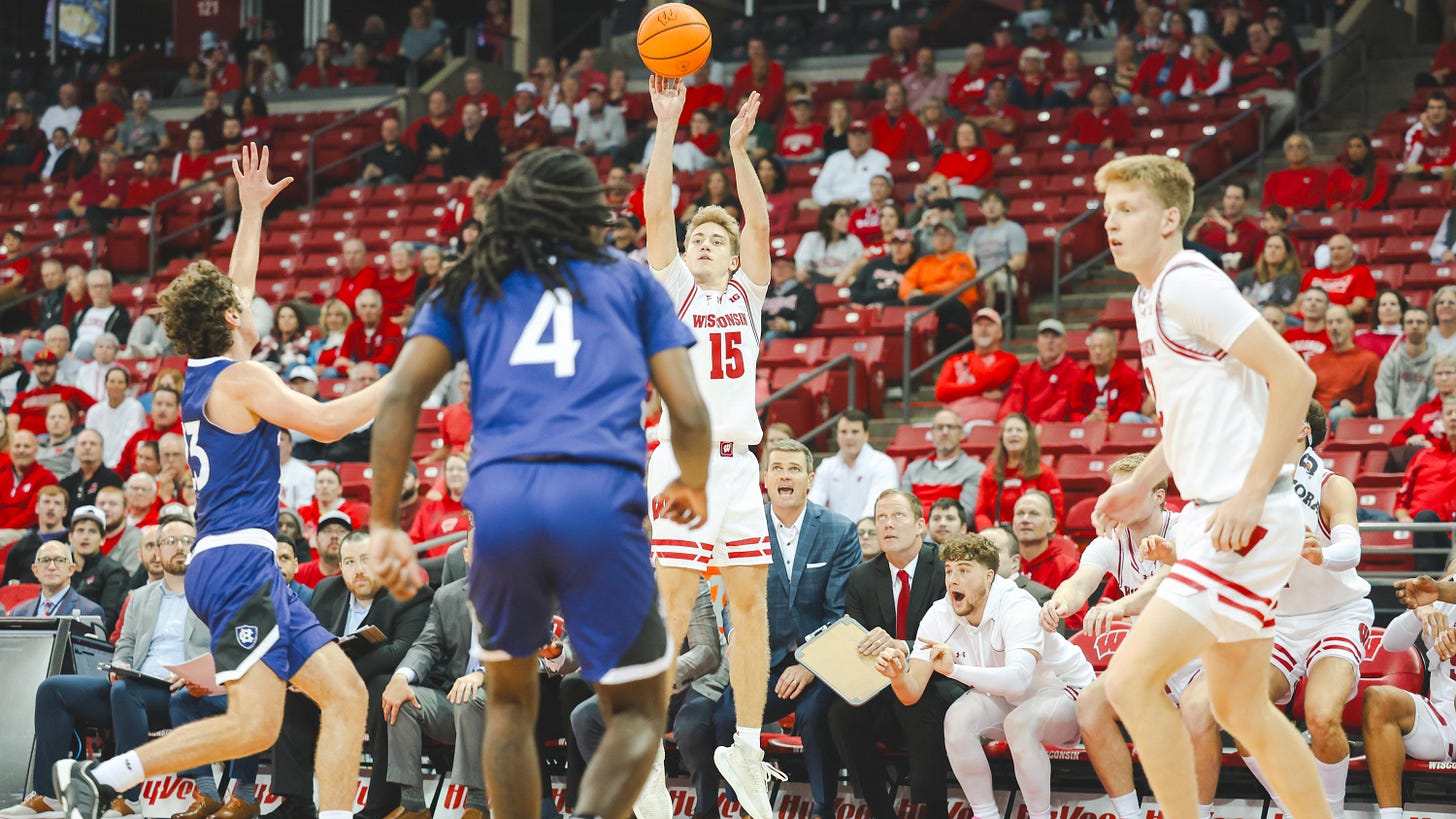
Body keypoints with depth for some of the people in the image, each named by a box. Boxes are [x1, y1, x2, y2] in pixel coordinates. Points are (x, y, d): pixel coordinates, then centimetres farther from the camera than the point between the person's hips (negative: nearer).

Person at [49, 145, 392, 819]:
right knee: (254, 724, -18)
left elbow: (233, 290, 33)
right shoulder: (241, 378, -7)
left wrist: (253, 211, 40)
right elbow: (328, 422, -14)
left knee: (346, 695, 1)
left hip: (243, 568, 10)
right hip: (237, 561, -10)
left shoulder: (205, 374, 18)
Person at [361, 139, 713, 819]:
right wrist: (693, 489, 33)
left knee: (509, 701, 26)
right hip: (602, 499, -2)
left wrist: (383, 524, 8)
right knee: (638, 713, 12)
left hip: (498, 498, 2)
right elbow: (689, 413, 13)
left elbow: (400, 395, 8)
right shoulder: (630, 280, 21)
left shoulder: (467, 287, 23)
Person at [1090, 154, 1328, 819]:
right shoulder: (1149, 297, 16)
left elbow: (1293, 377, -20)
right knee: (1234, 702, 16)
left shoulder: (1187, 283, -14)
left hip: (1246, 521, -10)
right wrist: (1141, 484, 18)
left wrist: (1251, 495, -22)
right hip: (1216, 518, 10)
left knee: (1131, 680, -14)